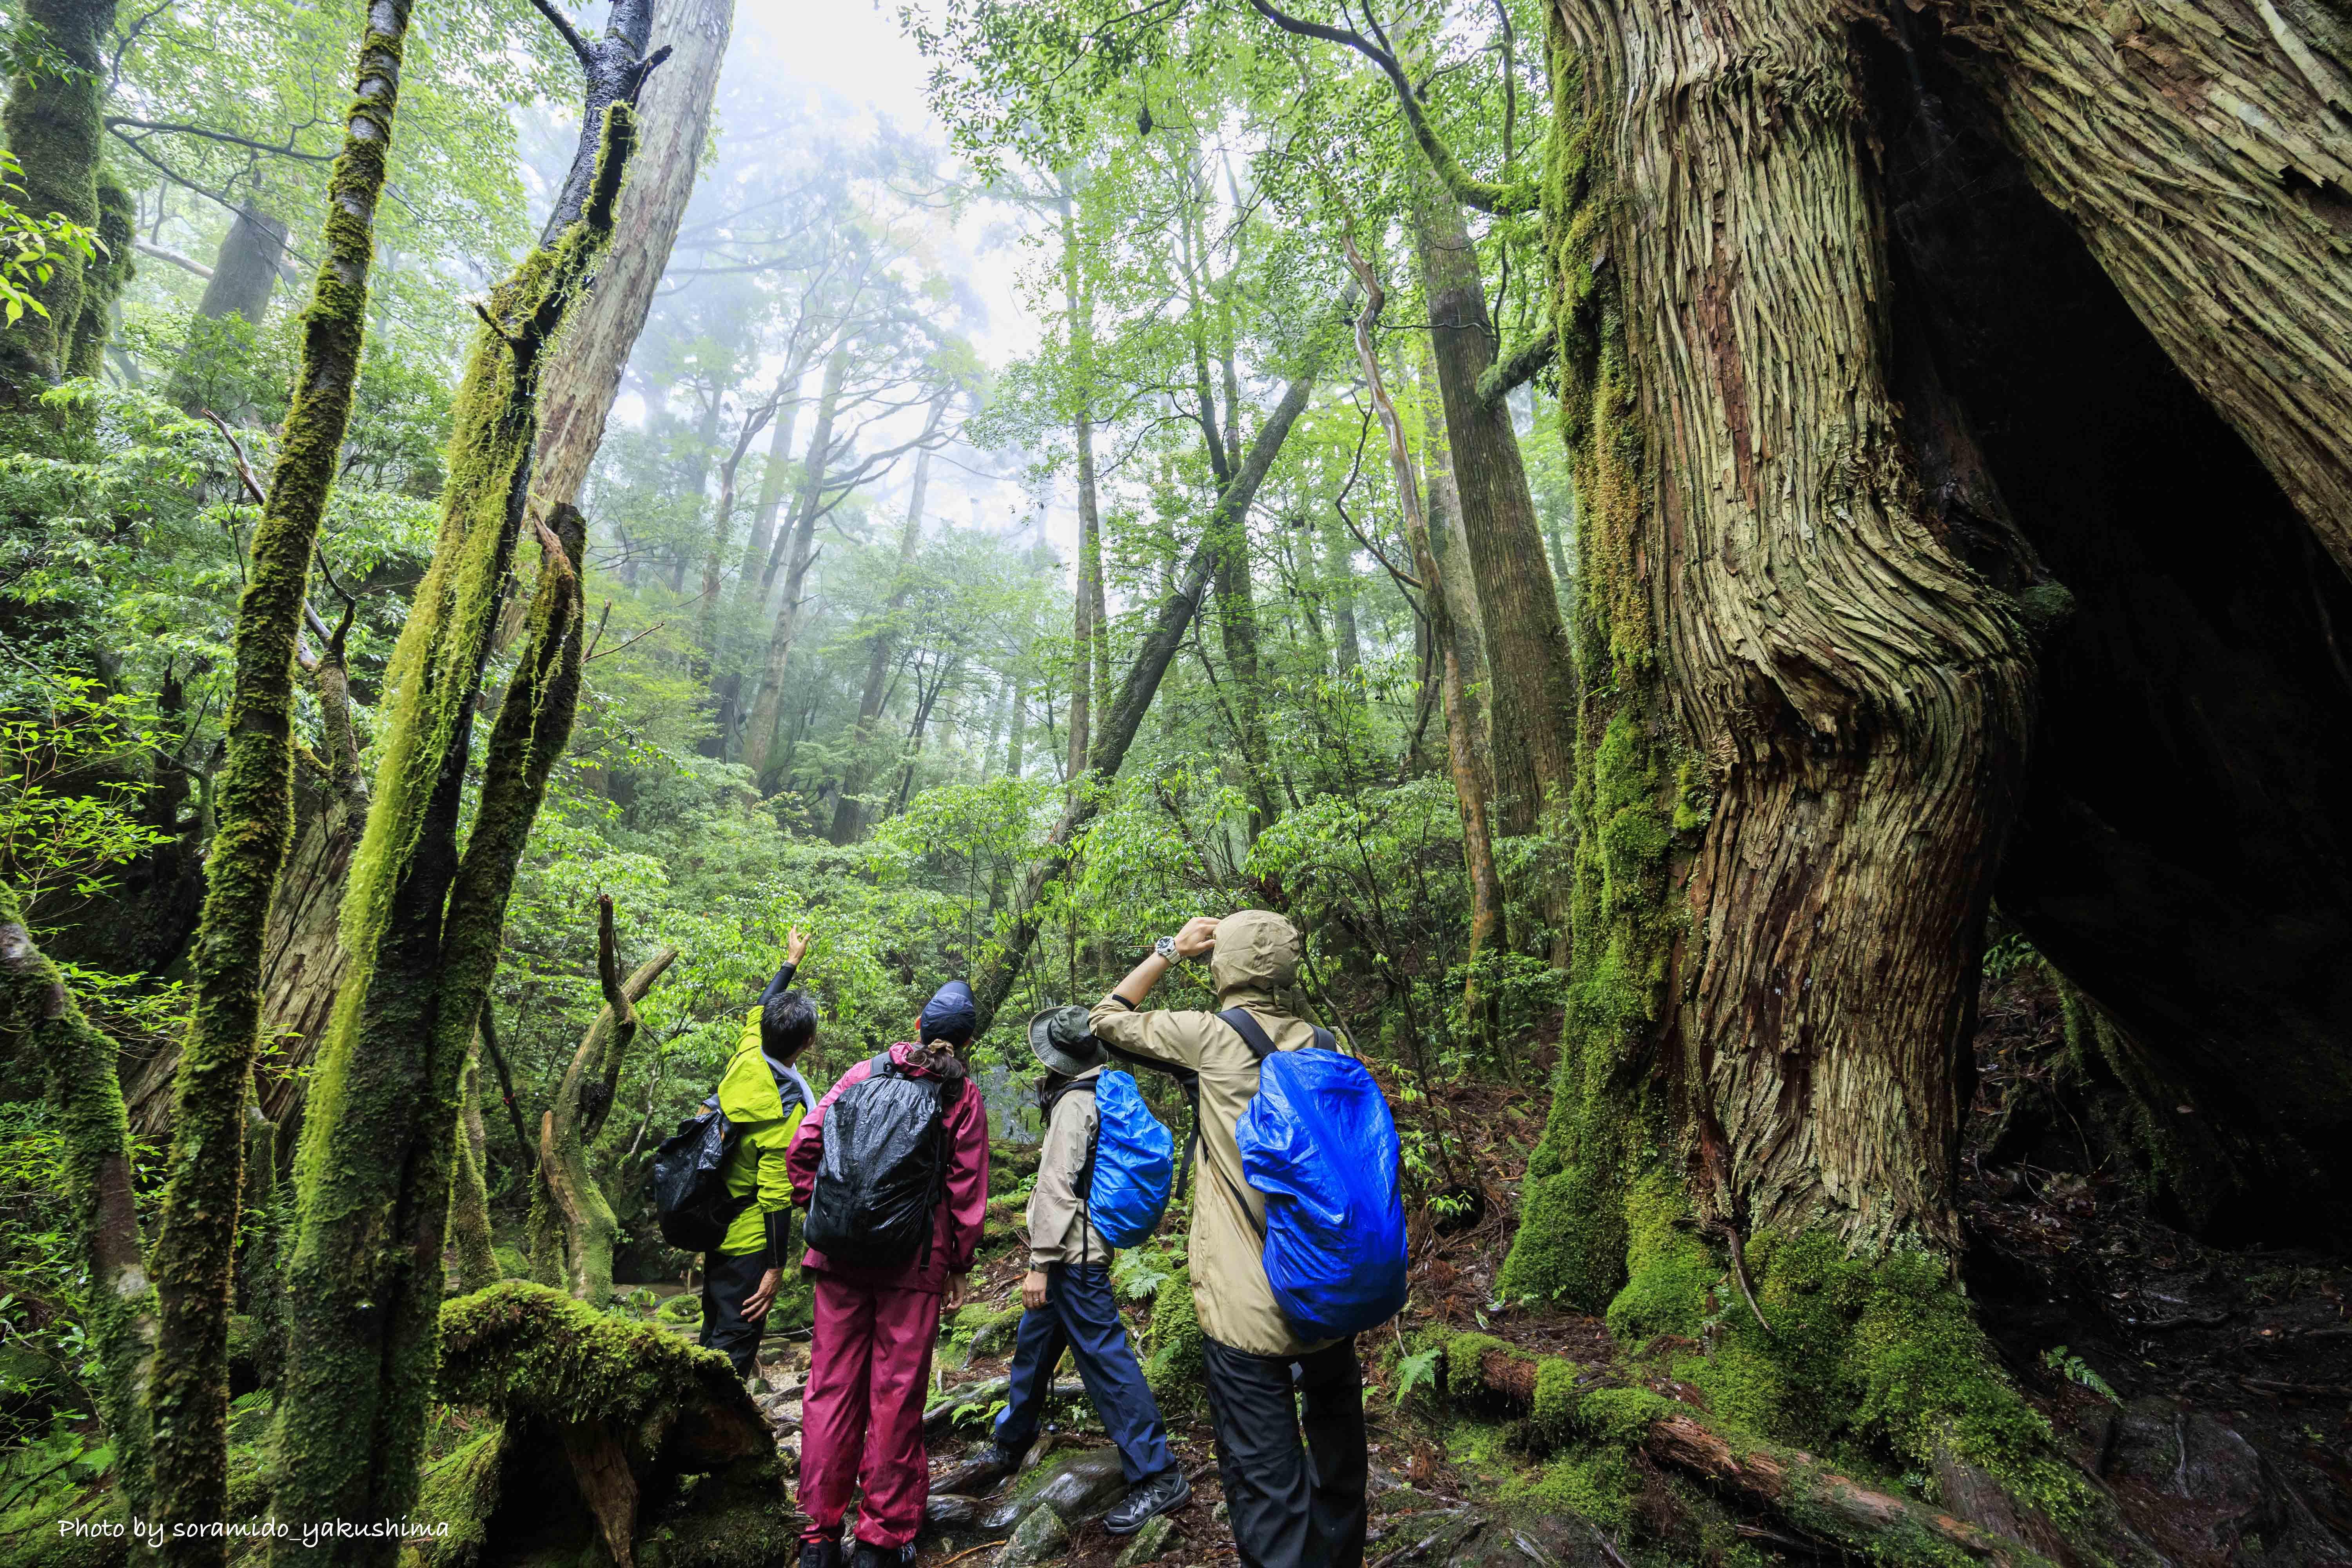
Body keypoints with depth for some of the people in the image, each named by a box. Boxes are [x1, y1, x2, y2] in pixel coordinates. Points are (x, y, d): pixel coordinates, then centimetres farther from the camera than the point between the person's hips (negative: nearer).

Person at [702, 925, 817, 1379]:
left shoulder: (748, 1057, -9)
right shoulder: (785, 1108, -29)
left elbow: (760, 1009, 13)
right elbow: (777, 1195, -25)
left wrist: (791, 962, 26)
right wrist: (776, 1267, -16)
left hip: (716, 1227, 9)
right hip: (748, 1241, -9)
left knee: (715, 1331, 26)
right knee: (735, 1345, 3)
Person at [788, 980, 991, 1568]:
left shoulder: (866, 1073, 4)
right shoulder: (963, 1096, -2)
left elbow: (805, 1142, -3)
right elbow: (968, 1189, -3)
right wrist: (959, 1265, 6)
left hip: (841, 1254, 2)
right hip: (915, 1263, -2)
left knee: (832, 1386, 13)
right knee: (896, 1395, 9)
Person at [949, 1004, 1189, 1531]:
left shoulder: (1075, 1103, -19)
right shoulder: (1101, 1093, 10)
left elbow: (1057, 1188, -22)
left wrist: (1041, 1263, -21)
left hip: (1075, 1257, -11)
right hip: (1082, 1251, 11)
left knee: (1105, 1359, -4)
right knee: (1032, 1348, 22)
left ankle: (1158, 1476, 6)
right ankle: (1008, 1447, 40)